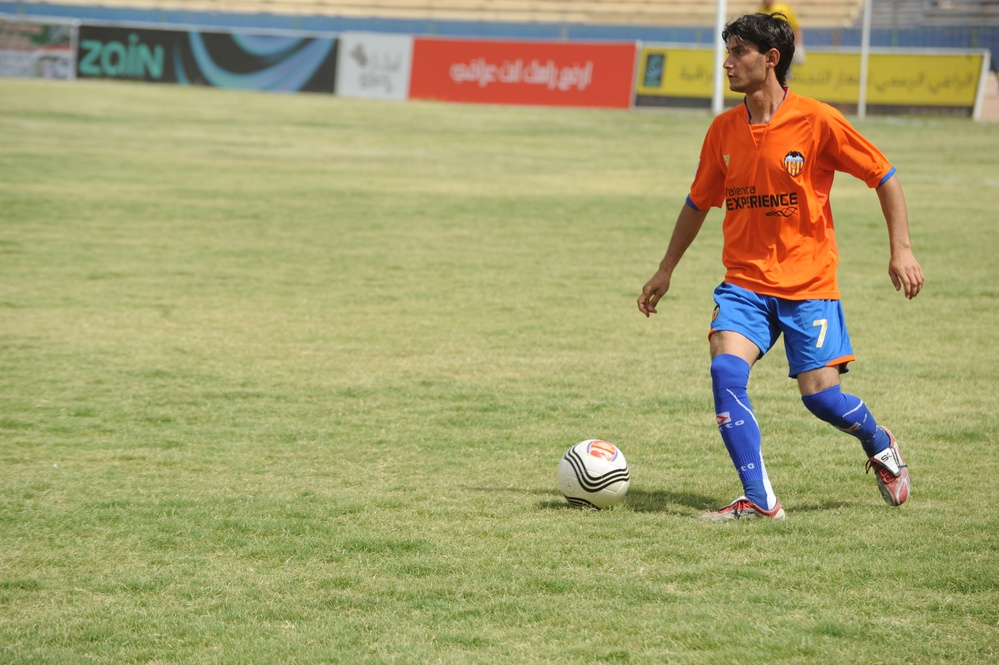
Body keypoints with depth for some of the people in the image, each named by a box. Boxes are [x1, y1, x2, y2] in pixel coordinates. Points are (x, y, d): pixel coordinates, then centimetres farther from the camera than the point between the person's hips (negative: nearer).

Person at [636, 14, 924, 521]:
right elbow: (698, 202, 17)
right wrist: (666, 271, 20)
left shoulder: (817, 121, -10)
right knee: (725, 369, -19)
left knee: (820, 395, -8)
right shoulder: (723, 130, 3)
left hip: (808, 282, -3)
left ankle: (880, 446, 27)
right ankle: (758, 499, -15)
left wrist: (901, 248, -10)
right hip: (745, 281, 3)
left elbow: (884, 177, -3)